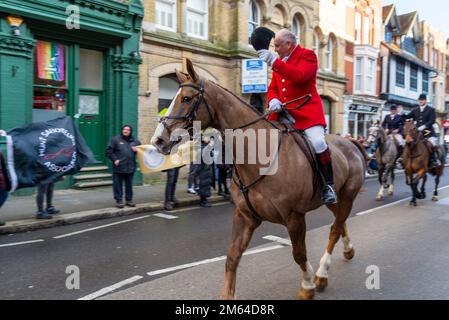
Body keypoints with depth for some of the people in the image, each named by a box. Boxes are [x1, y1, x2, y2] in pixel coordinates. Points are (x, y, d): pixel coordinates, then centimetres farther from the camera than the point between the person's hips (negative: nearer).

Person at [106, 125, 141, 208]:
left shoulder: (135, 140, 9)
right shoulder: (115, 139, -2)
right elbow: (109, 151, -3)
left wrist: (137, 150, -3)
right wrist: (114, 159, -13)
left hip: (130, 167, 3)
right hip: (118, 167, -3)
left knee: (129, 185, 12)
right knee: (118, 185, 1)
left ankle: (129, 200, 23)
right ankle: (119, 200, 11)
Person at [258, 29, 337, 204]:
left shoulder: (307, 55, -2)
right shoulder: (279, 61, 18)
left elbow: (299, 75, -22)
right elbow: (272, 88, 16)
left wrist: (274, 62, -27)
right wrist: (273, 99, -8)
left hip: (307, 111, -6)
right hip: (283, 112, 7)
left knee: (318, 143, -25)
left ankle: (328, 185, -9)